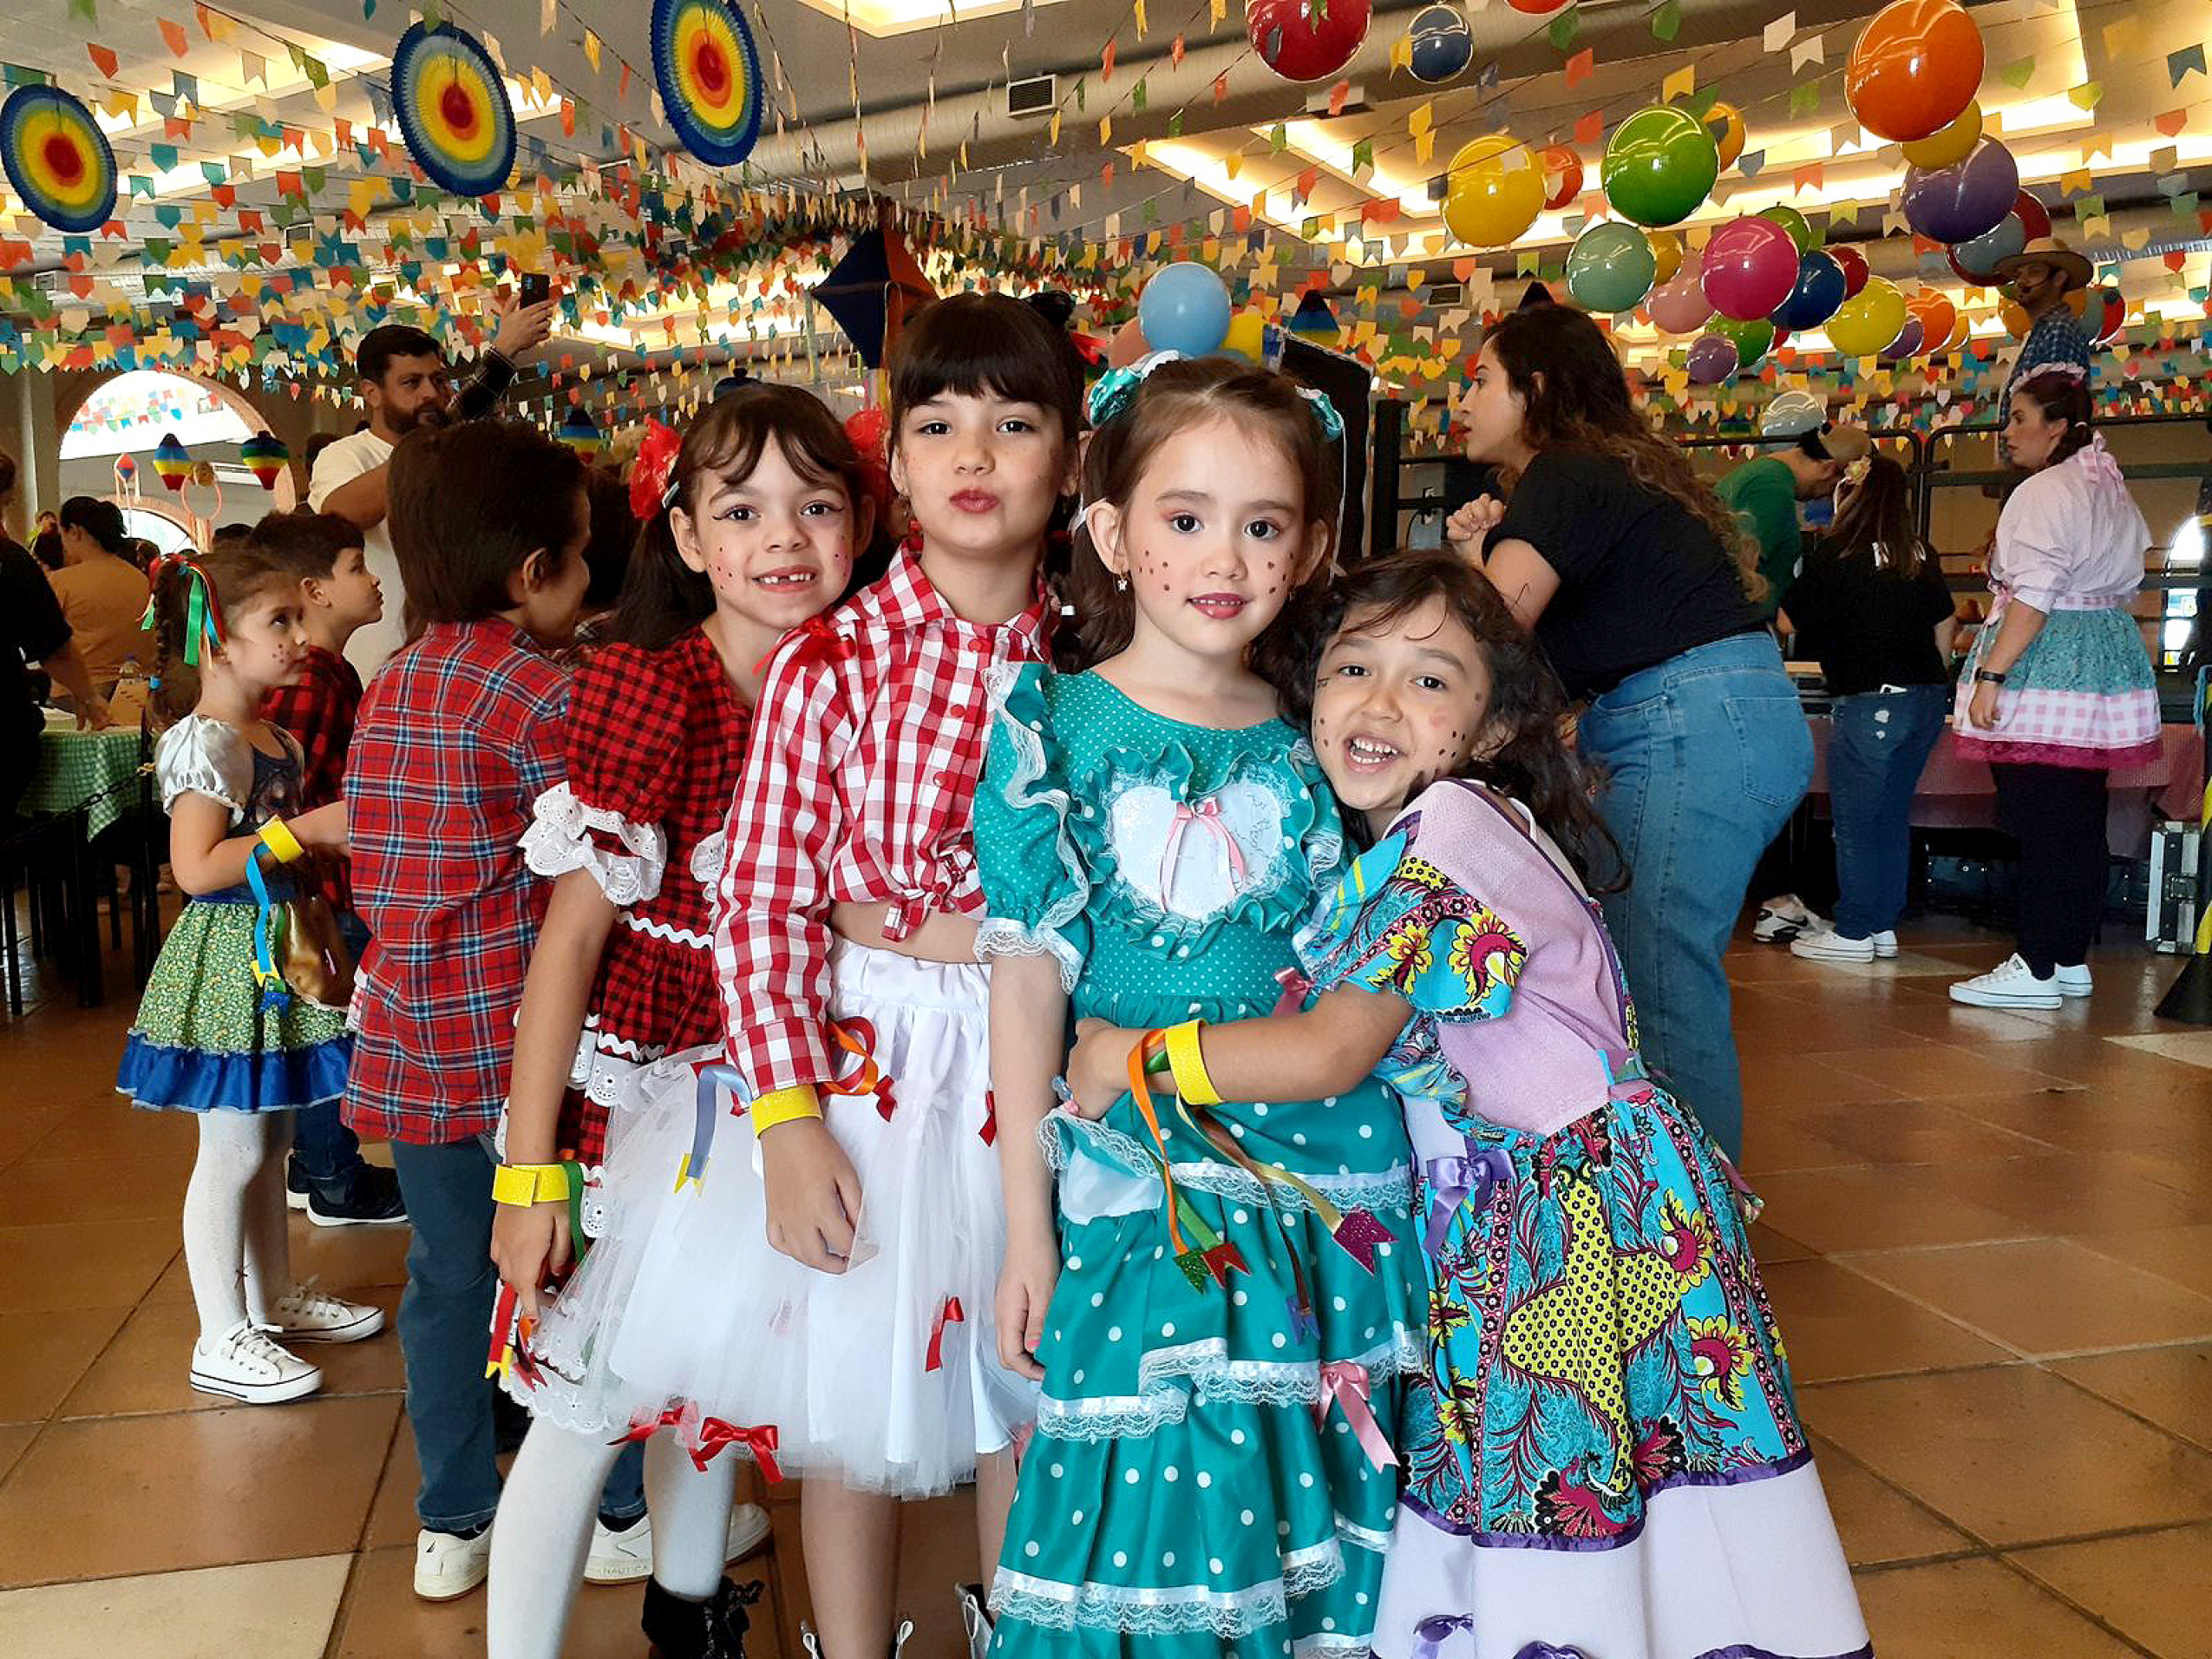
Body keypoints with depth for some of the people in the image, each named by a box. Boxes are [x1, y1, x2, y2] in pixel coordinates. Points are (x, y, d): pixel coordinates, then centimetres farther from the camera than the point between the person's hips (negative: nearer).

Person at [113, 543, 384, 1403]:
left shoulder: (275, 739, 11)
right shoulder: (204, 742, -17)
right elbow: (197, 868, -25)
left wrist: (335, 830, 7)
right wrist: (305, 831, -22)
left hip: (275, 952, 9)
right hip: (230, 957, -9)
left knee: (270, 1142, 18)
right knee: (233, 1152, -1)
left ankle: (274, 1300, 32)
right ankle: (222, 1340, 11)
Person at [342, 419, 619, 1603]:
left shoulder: (386, 691, 9)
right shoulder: (540, 693, -14)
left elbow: (372, 871, 15)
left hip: (410, 1039, 7)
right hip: (519, 1035, -6)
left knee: (448, 1275, 17)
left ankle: (452, 1524, 30)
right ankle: (622, 1506, 24)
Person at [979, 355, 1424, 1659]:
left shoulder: (1314, 739, 4)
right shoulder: (1053, 728, -5)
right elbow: (1029, 977, -5)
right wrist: (1026, 1228, -5)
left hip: (1331, 1189, 3)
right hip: (1142, 1192, -3)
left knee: (1314, 1517, 11)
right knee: (1149, 1516, 2)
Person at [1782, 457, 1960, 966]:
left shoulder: (1835, 553, -8)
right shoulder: (1920, 556, 11)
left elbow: (1790, 621, -3)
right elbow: (1945, 624, 19)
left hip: (1869, 700, -7)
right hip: (1926, 699, 7)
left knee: (1855, 820, 0)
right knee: (1892, 816, 14)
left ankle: (1853, 933, 3)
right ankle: (1884, 926, 20)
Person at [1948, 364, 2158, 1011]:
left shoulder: (2045, 492, -11)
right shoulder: (2112, 491, 19)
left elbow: (2034, 595, -20)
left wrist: (1990, 675, -20)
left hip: (2047, 667, -10)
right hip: (2108, 661, 10)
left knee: (2038, 824, -8)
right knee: (2080, 821, 11)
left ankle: (2037, 969, -6)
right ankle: (2071, 961, 16)